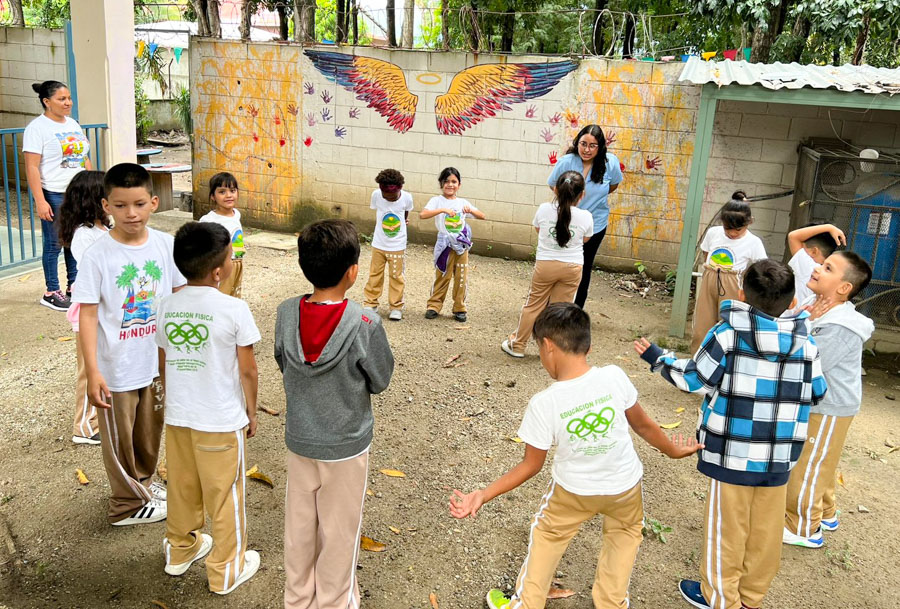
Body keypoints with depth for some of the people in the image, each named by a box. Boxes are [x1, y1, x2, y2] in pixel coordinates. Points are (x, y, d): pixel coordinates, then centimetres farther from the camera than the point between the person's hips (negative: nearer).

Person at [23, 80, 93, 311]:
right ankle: (51, 293, 9)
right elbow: (32, 167, -14)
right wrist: (39, 201, -20)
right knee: (54, 243, 0)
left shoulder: (73, 124, 13)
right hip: (54, 195, -7)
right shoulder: (37, 127, -9)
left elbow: (85, 159, 18)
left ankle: (74, 286, 23)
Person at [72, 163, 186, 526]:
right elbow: (88, 314, -15)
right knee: (120, 438, 13)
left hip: (159, 361, 4)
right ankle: (128, 504, 33)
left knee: (151, 430, 23)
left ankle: (143, 481, 48)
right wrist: (92, 372, -19)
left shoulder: (165, 245, -6)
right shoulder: (98, 255, -16)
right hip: (117, 368, -4)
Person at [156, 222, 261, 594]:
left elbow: (163, 366, 7)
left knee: (182, 488, 23)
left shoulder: (167, 306, -3)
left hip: (177, 417, 5)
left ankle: (180, 550, 43)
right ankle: (226, 571, 25)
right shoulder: (234, 309, -18)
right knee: (224, 496, 11)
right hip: (221, 421, -5)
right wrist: (251, 412, 3)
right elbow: (247, 371, -12)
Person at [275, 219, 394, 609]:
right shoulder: (365, 325, -25)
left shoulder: (286, 314, -13)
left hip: (299, 441, 4)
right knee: (339, 533, 16)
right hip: (346, 447, -4)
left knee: (299, 527, 22)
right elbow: (380, 381, -11)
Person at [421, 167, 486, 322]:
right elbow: (422, 214, -19)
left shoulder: (462, 202, 9)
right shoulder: (437, 200, -2)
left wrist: (471, 210, -13)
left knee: (461, 278, 5)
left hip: (462, 245, 3)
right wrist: (442, 210, -29)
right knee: (442, 277, 0)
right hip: (445, 244, -3)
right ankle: (434, 305, 13)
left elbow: (482, 216, 7)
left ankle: (459, 308, 16)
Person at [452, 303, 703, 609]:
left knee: (546, 535, 26)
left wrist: (483, 495, -10)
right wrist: (673, 450, 13)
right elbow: (643, 425, -6)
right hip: (624, 485, 2)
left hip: (573, 491, -1)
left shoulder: (543, 403, -26)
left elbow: (531, 465, -16)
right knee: (625, 531, 33)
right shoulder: (614, 376, -21)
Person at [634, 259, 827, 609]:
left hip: (733, 454, -3)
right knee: (765, 530, 17)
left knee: (726, 528, 11)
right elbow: (816, 394, 6)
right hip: (779, 458, 4)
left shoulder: (727, 334, -13)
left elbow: (694, 380, -7)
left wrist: (658, 359, 8)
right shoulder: (806, 343, -3)